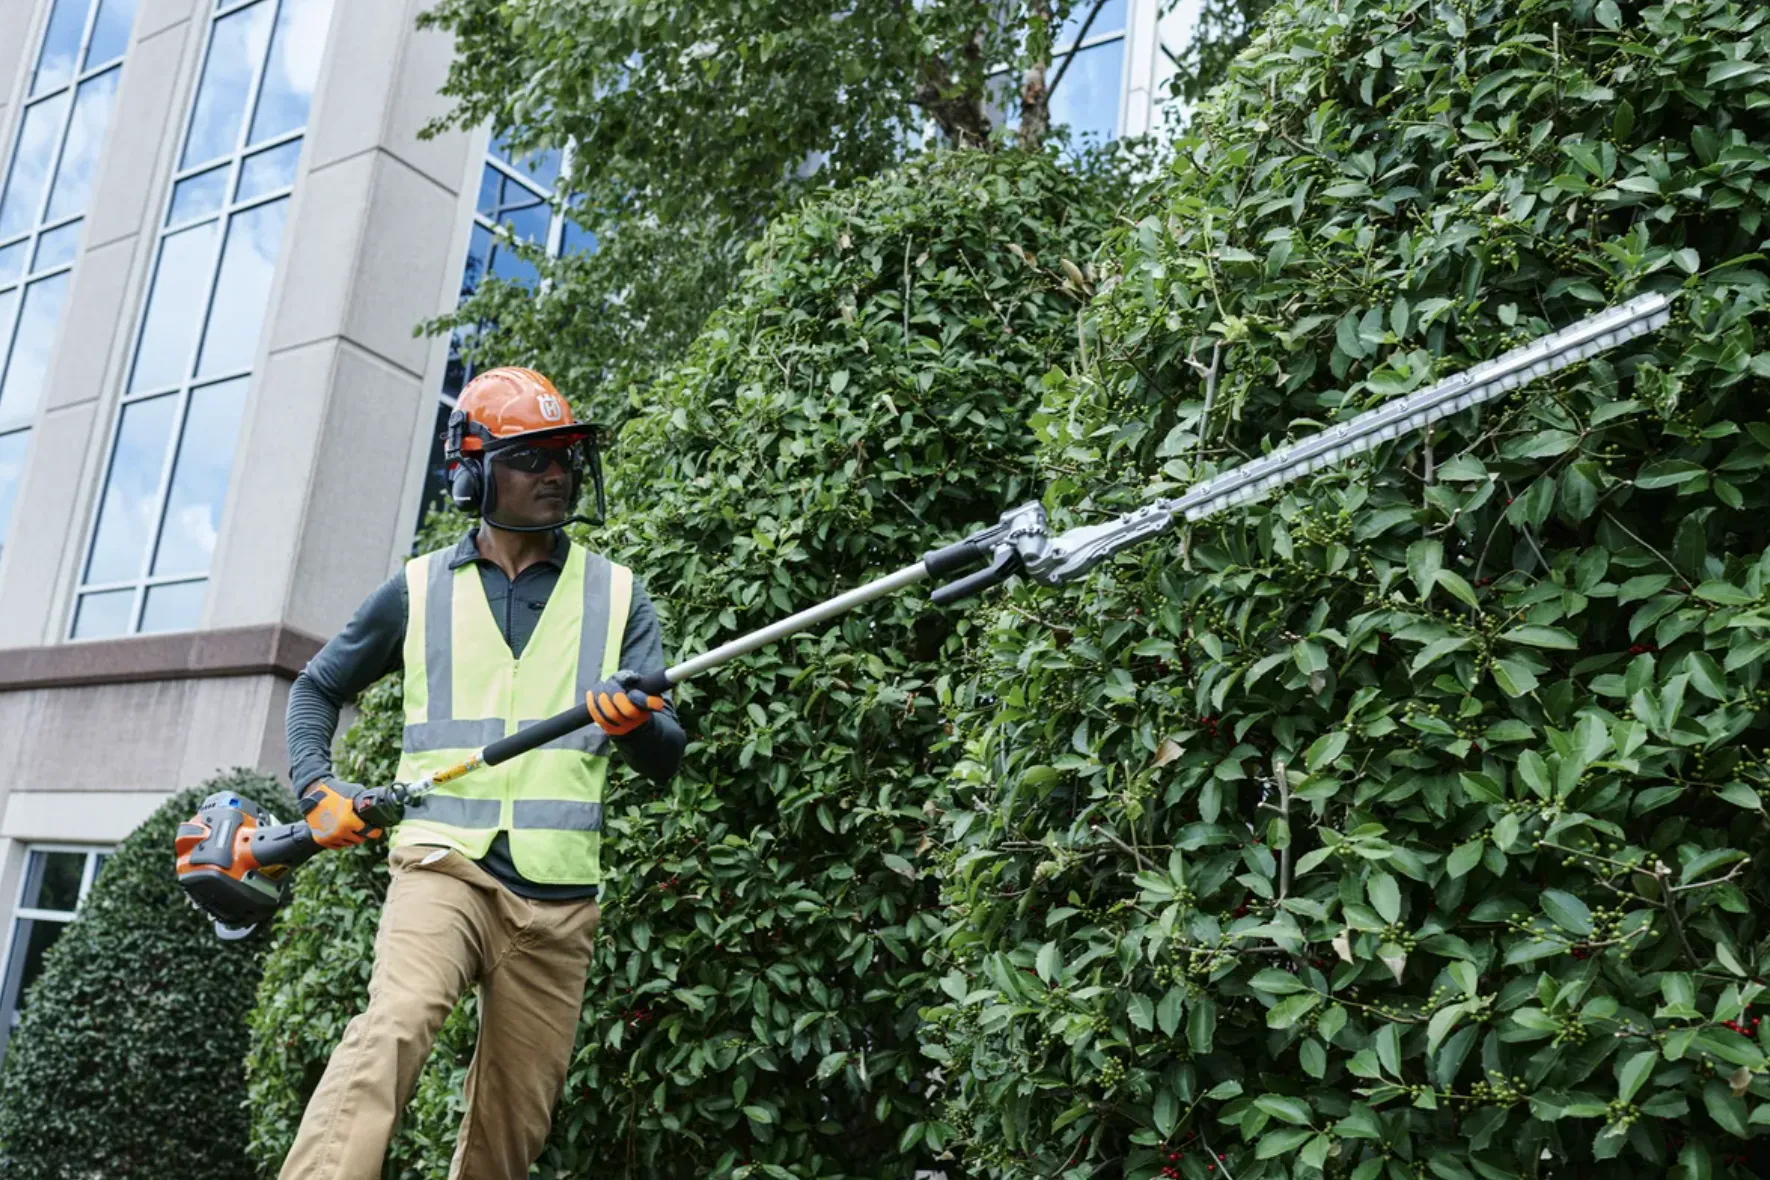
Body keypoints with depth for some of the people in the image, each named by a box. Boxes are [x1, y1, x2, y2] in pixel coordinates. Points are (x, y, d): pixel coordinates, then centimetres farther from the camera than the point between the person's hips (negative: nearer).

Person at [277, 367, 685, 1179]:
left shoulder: (614, 594, 9)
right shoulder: (419, 588, 8)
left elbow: (666, 759, 3)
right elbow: (318, 687, 22)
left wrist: (633, 723, -21)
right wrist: (317, 789, 3)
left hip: (558, 897, 2)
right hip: (444, 866, -1)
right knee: (392, 1030, -28)